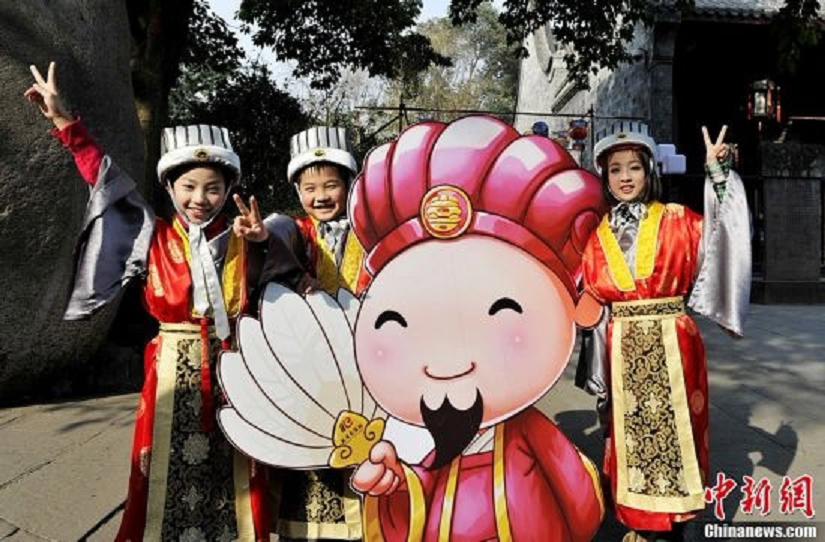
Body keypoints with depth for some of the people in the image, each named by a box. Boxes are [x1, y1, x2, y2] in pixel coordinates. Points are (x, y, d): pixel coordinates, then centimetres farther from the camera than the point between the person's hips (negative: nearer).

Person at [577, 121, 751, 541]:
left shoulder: (677, 221, 1)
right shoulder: (598, 236, 6)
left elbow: (722, 233, -14)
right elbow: (592, 305, 7)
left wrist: (718, 175, -20)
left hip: (672, 346, -2)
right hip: (623, 350, 3)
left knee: (673, 432, 5)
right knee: (631, 434, 10)